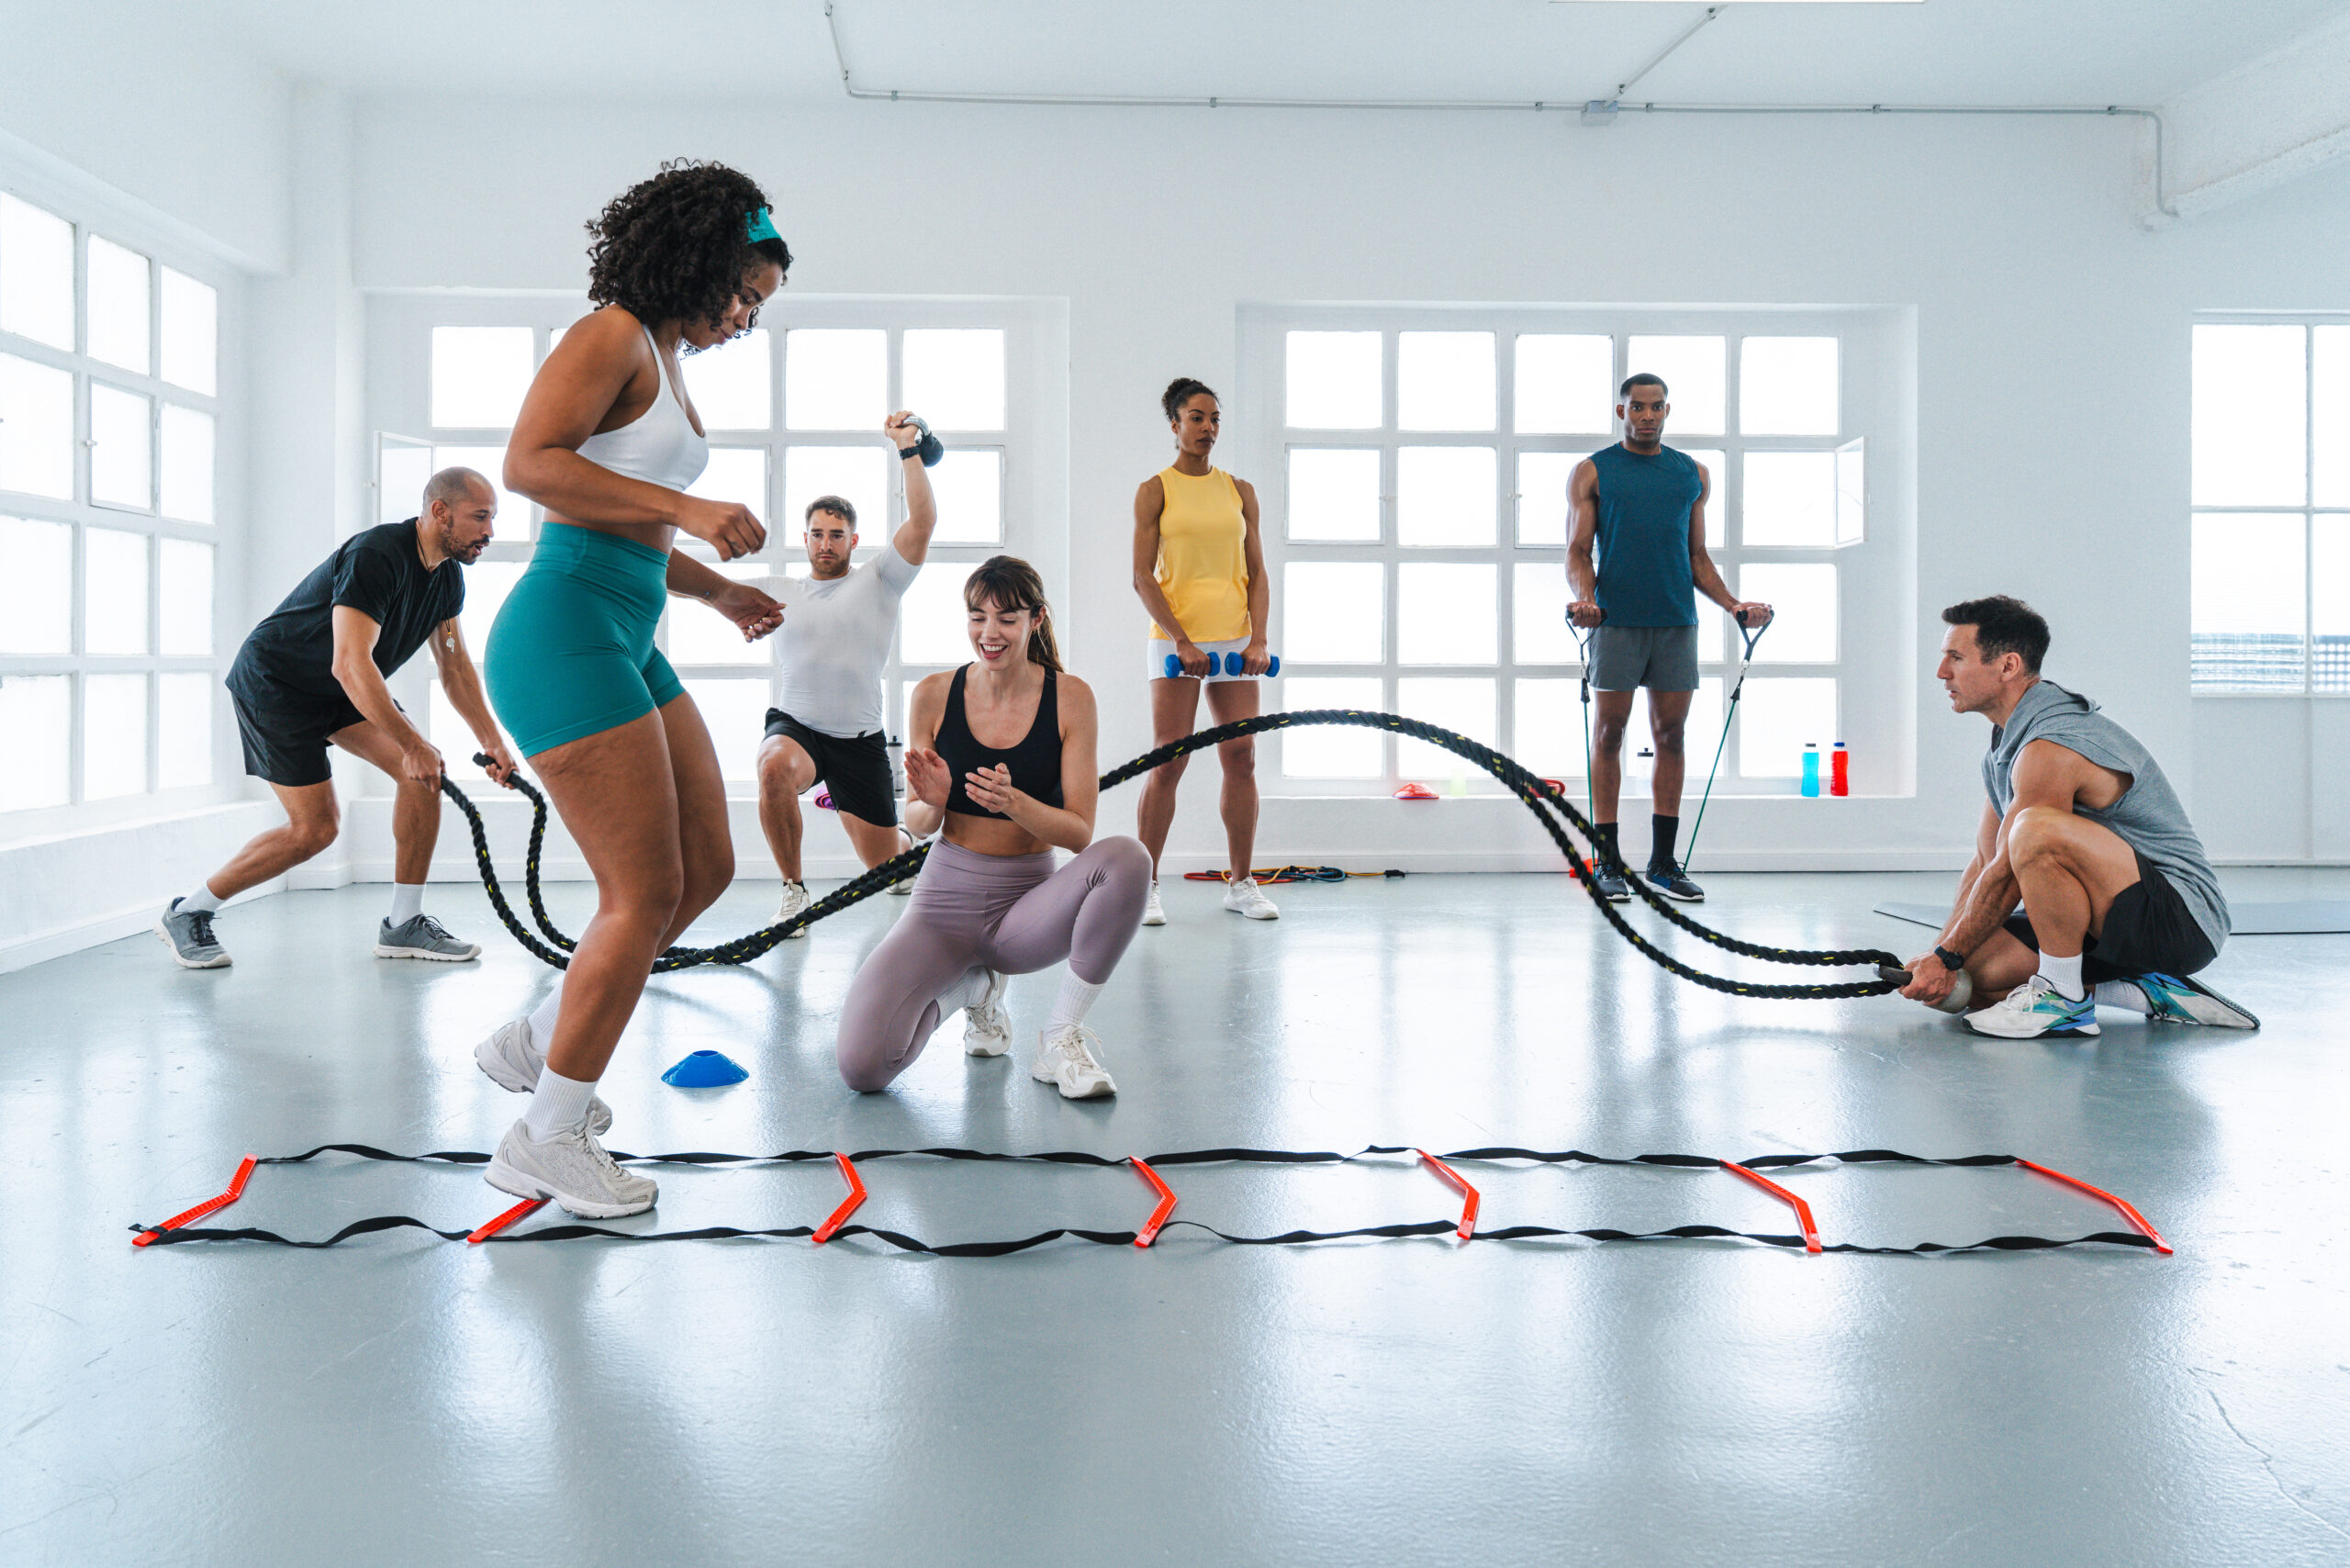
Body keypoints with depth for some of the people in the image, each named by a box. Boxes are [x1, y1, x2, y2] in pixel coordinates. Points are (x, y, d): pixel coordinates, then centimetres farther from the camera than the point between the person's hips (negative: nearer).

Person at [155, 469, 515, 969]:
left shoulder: (447, 575, -2)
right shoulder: (377, 555, -30)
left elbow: (454, 664, 7)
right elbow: (350, 665, -37)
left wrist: (492, 740, -1)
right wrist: (411, 744, -34)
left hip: (341, 687, 9)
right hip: (273, 682, -8)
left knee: (426, 771, -10)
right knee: (316, 826, -12)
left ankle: (404, 924, -1)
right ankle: (186, 913, 6)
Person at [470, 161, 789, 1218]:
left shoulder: (665, 367, 22)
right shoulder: (614, 337, -7)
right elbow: (530, 463, -20)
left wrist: (717, 590, 19)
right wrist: (687, 509, -22)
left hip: (626, 644, 10)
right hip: (565, 633, -10)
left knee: (706, 867, 10)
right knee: (645, 893, -8)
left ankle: (535, 1042, 23)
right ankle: (546, 1140, 4)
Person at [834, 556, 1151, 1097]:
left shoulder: (1070, 697, -5)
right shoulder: (934, 695, -2)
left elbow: (1080, 833, -8)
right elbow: (918, 824, 5)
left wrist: (1013, 802, -27)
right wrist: (933, 803, -19)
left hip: (1028, 905, -1)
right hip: (946, 900, 1)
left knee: (1126, 859, -33)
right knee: (862, 1066, -22)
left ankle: (1062, 1033, -13)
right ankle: (968, 988, 14)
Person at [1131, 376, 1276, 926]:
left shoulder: (1241, 491, 11)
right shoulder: (1155, 490, 1)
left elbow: (1256, 573, 9)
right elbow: (1143, 577, -5)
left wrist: (1259, 638, -5)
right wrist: (1181, 640, -15)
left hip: (1236, 640, 4)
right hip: (1175, 640, -4)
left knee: (1241, 759, 4)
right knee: (1169, 762, -4)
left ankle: (1241, 882, 13)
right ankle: (1145, 885, 4)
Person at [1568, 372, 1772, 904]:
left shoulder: (1693, 475, 16)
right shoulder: (1593, 472, 6)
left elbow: (1697, 556, 18)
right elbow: (1578, 550, 1)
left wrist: (1733, 603, 4)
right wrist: (1584, 597, -18)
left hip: (1676, 621, 3)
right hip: (1616, 620, -3)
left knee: (1671, 734, 4)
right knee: (1610, 732, -1)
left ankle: (1663, 862, 11)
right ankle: (1609, 864, 4)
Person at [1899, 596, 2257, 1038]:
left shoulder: (2051, 749, -21)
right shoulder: (2006, 745, 11)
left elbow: (2007, 876, -18)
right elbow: (1985, 864, 14)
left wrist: (1947, 958, -9)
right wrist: (1940, 955, 5)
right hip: (2116, 926, 10)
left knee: (2038, 831, -34)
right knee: (1974, 971, -4)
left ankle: (2064, 1000, -19)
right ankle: (2149, 994, 5)